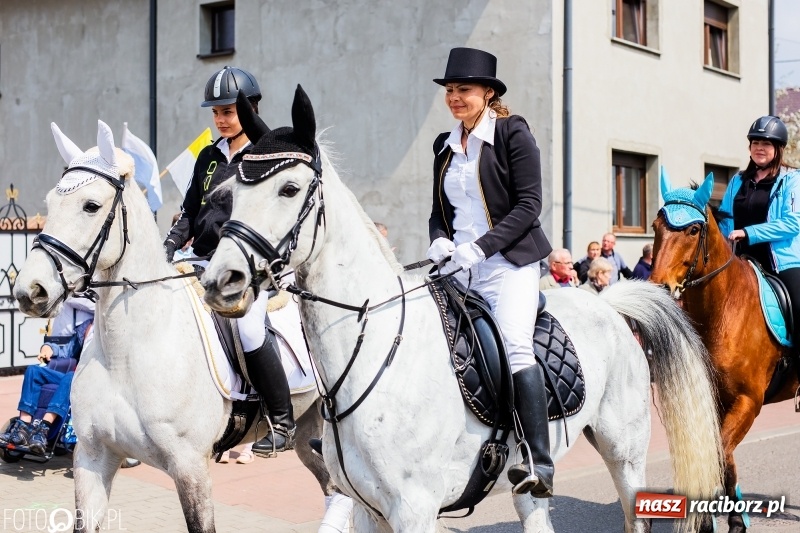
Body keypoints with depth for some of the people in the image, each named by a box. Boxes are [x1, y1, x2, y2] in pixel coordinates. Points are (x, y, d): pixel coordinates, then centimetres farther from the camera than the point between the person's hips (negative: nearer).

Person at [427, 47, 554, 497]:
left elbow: (529, 205, -9)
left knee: (514, 345, -25)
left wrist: (478, 247, -18)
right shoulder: (446, 146, 15)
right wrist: (440, 240, -3)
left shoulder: (513, 133, -2)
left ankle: (540, 463, -24)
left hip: (509, 262, -6)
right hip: (458, 269, 7)